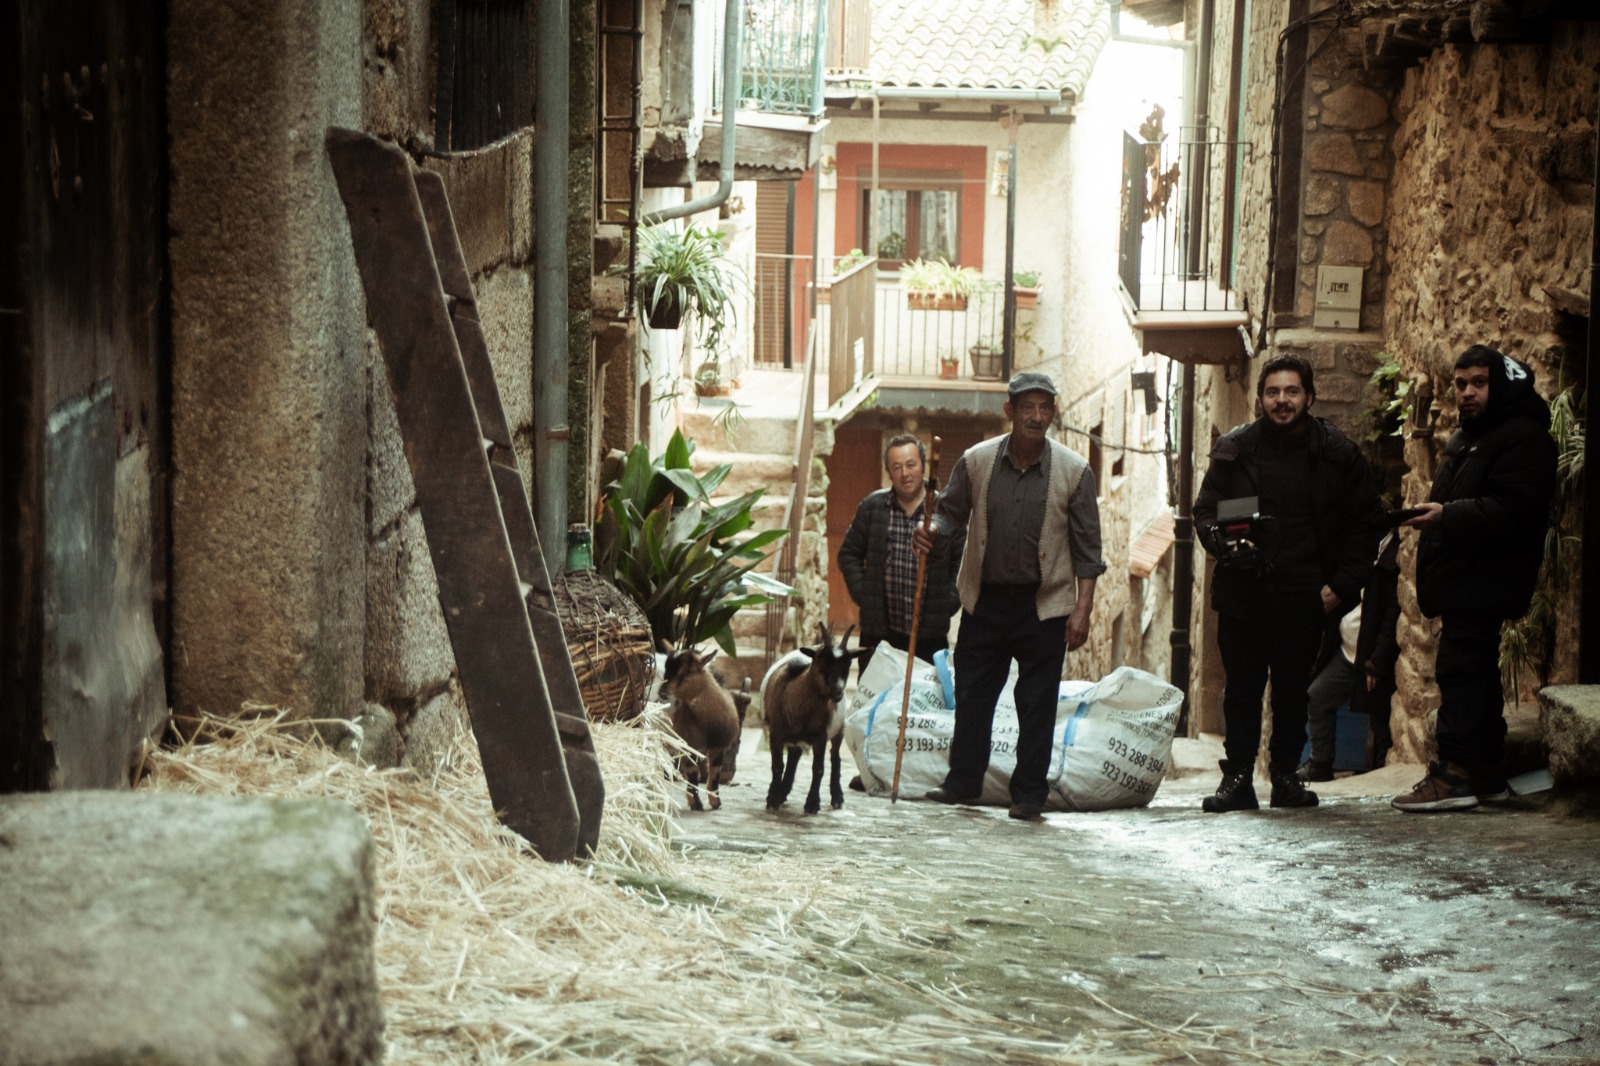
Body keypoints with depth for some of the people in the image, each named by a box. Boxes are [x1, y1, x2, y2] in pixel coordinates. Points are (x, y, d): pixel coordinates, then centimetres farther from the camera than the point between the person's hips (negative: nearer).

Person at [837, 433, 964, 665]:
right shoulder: (872, 507, 5)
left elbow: (963, 561, 3)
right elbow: (849, 554, 12)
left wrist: (949, 602, -5)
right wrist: (862, 594, 2)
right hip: (878, 631, 1)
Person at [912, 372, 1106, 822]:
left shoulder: (1074, 472, -4)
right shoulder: (977, 461, 0)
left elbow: (1086, 547, -2)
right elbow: (952, 512, 10)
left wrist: (1082, 608, -7)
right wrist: (933, 533, -13)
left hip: (1045, 606, -2)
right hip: (985, 598, 2)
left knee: (1036, 704, 2)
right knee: (972, 694, 7)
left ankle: (1029, 794, 10)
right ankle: (963, 781, 20)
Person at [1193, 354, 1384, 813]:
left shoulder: (1337, 453, 2)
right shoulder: (1234, 449, 4)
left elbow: (1366, 524, 7)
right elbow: (1205, 511, 10)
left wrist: (1342, 585, -2)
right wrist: (1225, 545, -12)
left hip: (1304, 597, 0)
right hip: (1242, 593, 0)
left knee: (1293, 691, 7)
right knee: (1242, 688, 2)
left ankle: (1286, 776, 17)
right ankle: (1237, 778, 8)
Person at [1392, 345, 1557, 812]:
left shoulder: (1523, 438, -10)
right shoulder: (1464, 438, 23)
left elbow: (1513, 510, -22)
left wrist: (1448, 515, -27)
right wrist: (1430, 514, 15)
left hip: (1482, 583, -11)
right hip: (1461, 581, 11)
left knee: (1459, 671, -14)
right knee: (1476, 674, 13)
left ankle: (1455, 773, -15)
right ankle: (1485, 775, 18)